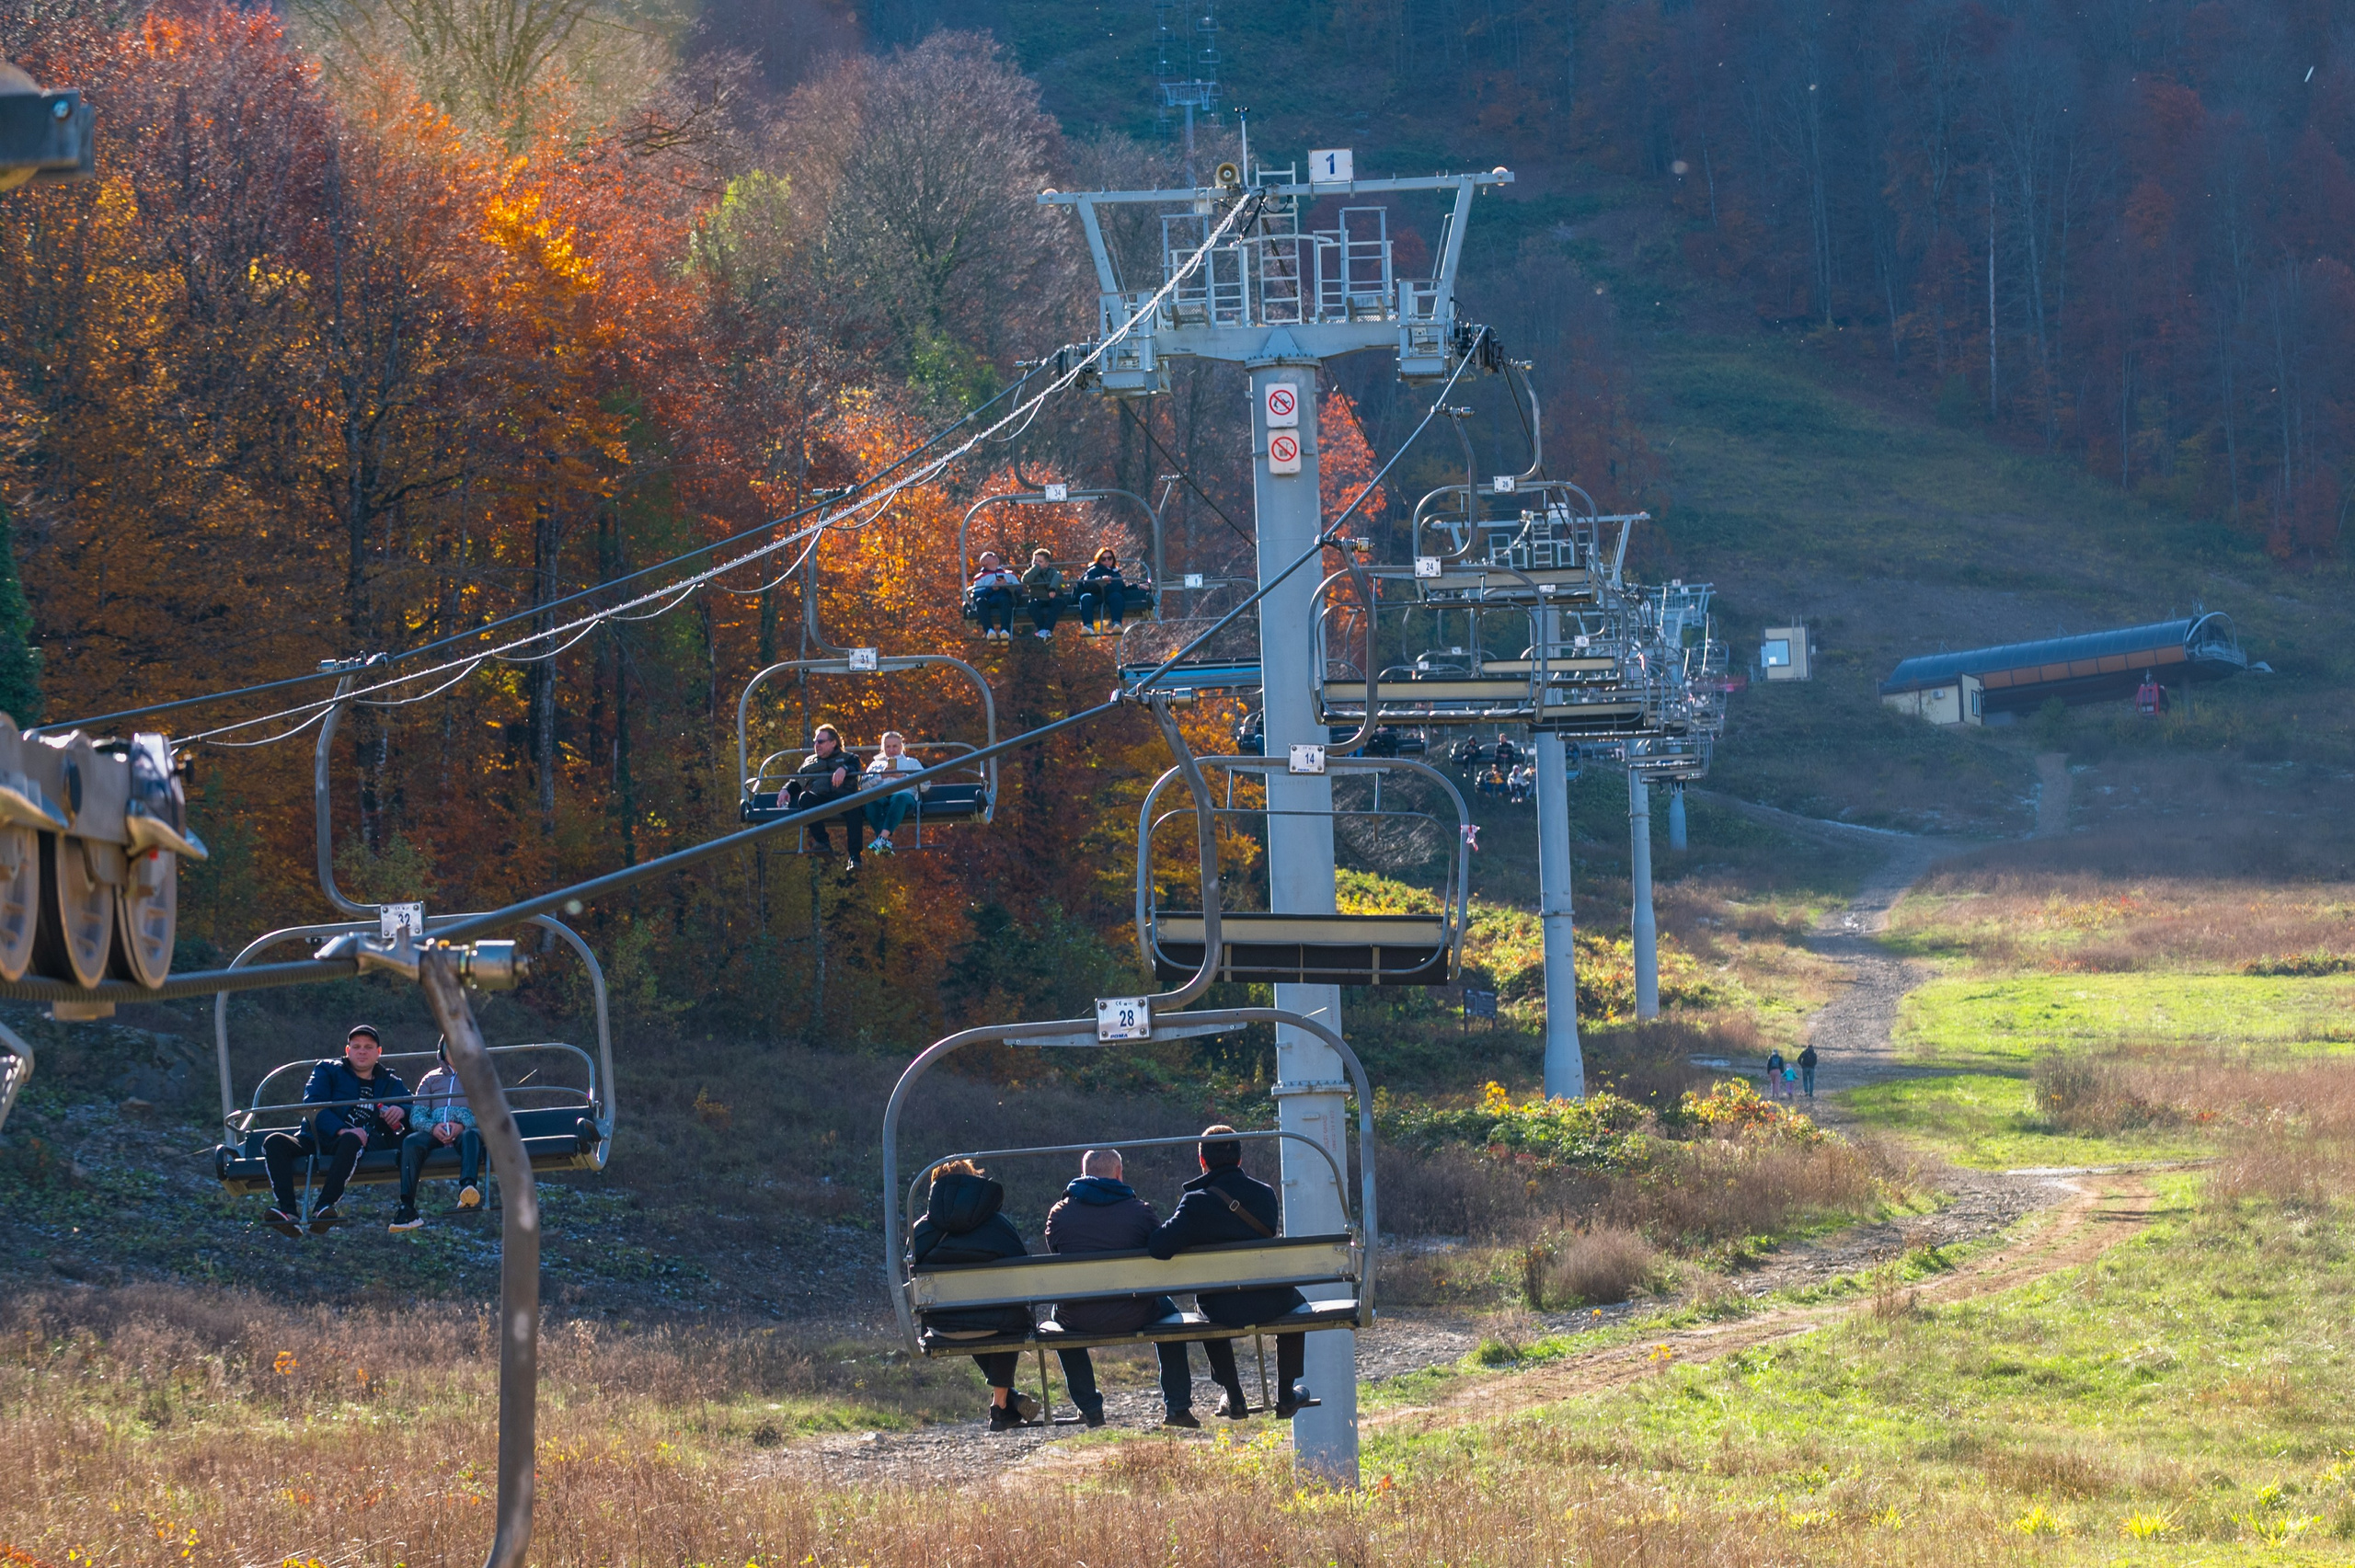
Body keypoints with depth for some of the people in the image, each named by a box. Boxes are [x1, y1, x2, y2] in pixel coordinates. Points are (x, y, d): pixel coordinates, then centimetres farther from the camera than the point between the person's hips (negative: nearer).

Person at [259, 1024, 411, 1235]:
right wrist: (342, 1130, -18)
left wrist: (402, 1111, -6)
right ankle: (287, 1212, -46)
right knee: (274, 1142, -28)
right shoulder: (328, 1071, 17)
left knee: (351, 1142, -39)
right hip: (315, 1141, 1)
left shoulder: (390, 1082, 23)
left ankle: (323, 1208, -50)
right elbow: (312, 1105, 0)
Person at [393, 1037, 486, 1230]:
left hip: (465, 1129, -2)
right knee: (411, 1141, -32)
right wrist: (433, 1127, -9)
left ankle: (468, 1187, -66)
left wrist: (463, 1126, -12)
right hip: (436, 1134, 2)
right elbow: (416, 1116, 16)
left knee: (471, 1136, -39)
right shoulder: (430, 1080, 29)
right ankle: (407, 1208, -41)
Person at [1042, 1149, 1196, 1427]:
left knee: (1061, 1313, 39)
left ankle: (1090, 1409, 35)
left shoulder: (1059, 1213, 0)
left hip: (1079, 1320, 1)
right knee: (1167, 1309, 34)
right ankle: (1177, 1407, 30)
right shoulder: (1140, 1211, -3)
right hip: (1133, 1315, -1)